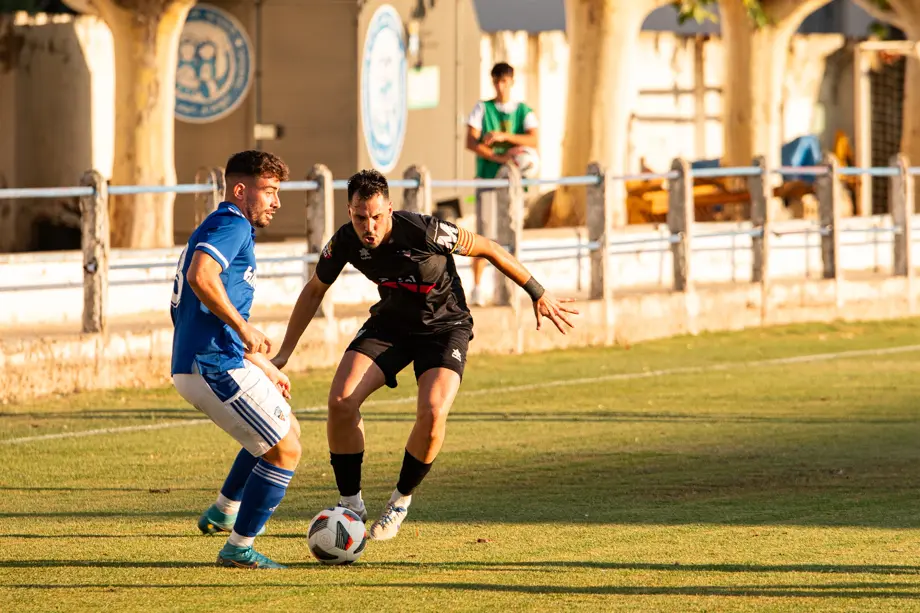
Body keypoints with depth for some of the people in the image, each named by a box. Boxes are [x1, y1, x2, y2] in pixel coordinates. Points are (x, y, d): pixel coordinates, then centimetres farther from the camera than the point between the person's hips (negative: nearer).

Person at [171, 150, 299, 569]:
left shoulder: (221, 228, 23)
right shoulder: (232, 225, -9)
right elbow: (200, 276, -30)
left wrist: (264, 367, 29)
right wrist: (244, 328, -22)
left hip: (195, 366, 11)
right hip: (215, 367, -11)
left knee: (287, 428, 26)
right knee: (285, 449, -4)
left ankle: (223, 513, 27)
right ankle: (239, 548, 0)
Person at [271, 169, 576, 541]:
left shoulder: (424, 232, -30)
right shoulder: (345, 242, -16)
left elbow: (488, 249, -14)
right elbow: (314, 290, 4)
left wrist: (538, 294, -8)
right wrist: (285, 352, 3)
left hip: (445, 325, -4)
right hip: (390, 323, 4)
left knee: (433, 412, -27)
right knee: (341, 400, -18)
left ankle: (401, 500, -1)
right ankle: (351, 503, 0)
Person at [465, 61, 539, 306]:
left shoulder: (524, 112, 7)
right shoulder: (482, 108, 5)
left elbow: (533, 140, -9)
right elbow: (471, 142, -5)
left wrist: (504, 136, -21)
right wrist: (499, 157, -16)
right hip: (487, 178, -2)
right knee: (483, 233, -9)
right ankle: (477, 288, -8)